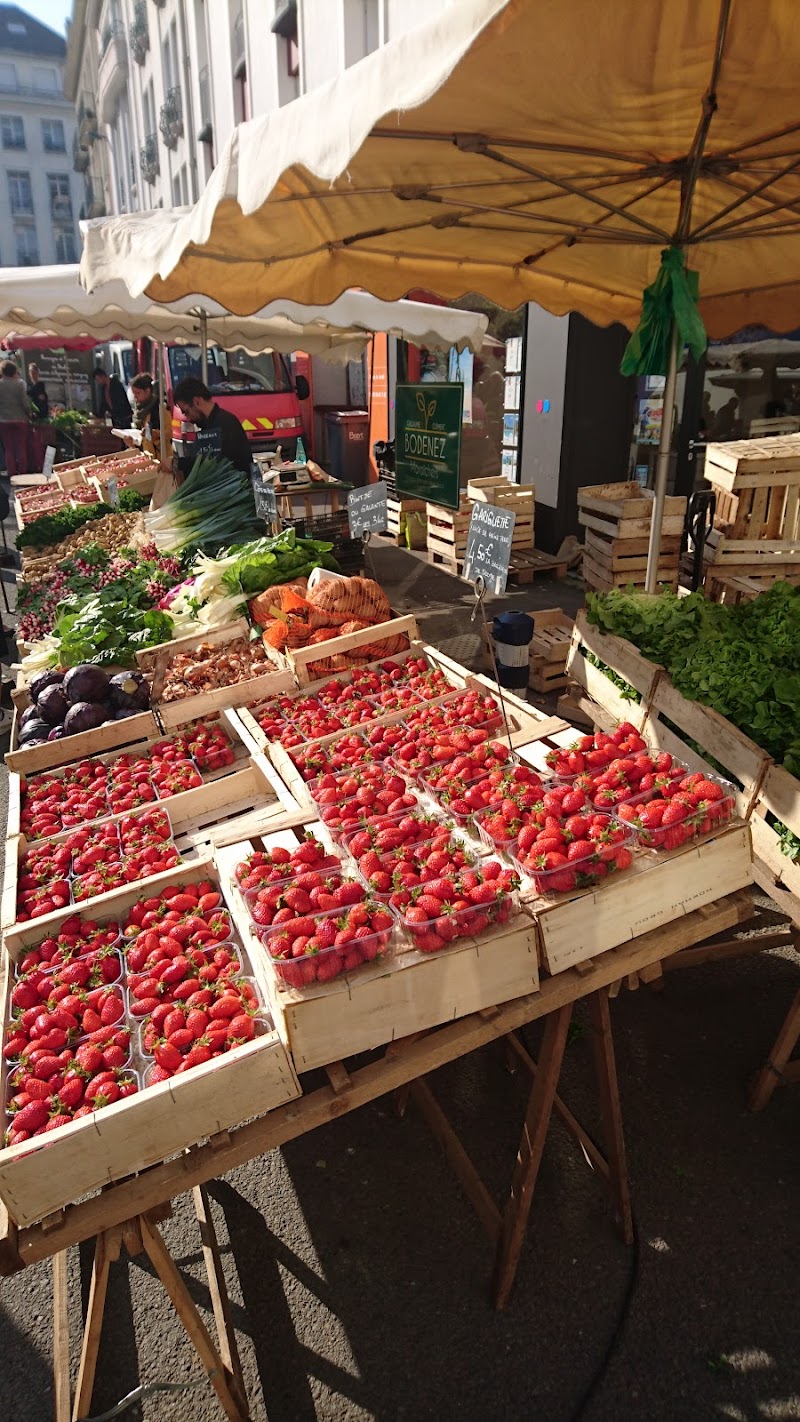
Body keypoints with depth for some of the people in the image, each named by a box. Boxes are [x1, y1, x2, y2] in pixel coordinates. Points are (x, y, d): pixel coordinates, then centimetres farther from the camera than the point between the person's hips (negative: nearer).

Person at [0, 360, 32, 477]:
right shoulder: (19, 383, -9)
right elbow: (25, 403, -10)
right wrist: (29, 415, 4)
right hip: (20, 420, -1)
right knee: (22, 449, 7)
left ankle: (12, 476, 8)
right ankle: (23, 475, 10)